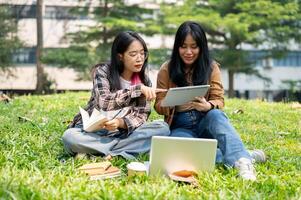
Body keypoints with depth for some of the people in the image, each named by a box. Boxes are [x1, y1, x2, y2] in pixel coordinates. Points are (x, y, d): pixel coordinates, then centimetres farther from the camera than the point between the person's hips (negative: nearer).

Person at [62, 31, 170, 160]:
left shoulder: (144, 81, 0)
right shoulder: (102, 71, -10)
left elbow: (141, 115, -8)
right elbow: (104, 103, -26)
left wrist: (120, 123, -29)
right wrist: (138, 89, -32)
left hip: (123, 132, 3)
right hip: (93, 131, -3)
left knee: (163, 128, -22)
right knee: (69, 137, -34)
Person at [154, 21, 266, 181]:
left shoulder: (211, 67, 2)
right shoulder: (166, 70, 1)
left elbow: (219, 100, -3)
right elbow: (159, 105, 2)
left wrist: (208, 106, -28)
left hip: (206, 122, 0)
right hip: (180, 127, 0)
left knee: (215, 114, -35)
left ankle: (241, 161, -49)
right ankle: (240, 154, -34)